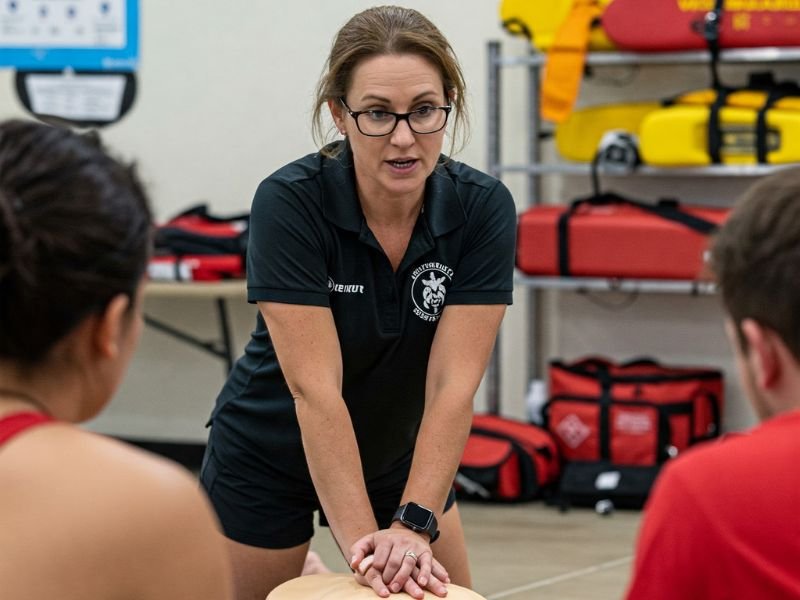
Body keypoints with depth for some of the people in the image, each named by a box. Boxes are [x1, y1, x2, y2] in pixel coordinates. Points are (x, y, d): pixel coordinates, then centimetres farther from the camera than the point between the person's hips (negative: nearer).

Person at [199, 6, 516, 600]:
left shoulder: (484, 208, -20)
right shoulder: (289, 203, -28)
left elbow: (453, 384, -24)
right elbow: (315, 388, -32)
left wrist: (413, 526, -35)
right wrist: (361, 541, -38)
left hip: (400, 453, 3)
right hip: (270, 455, -3)